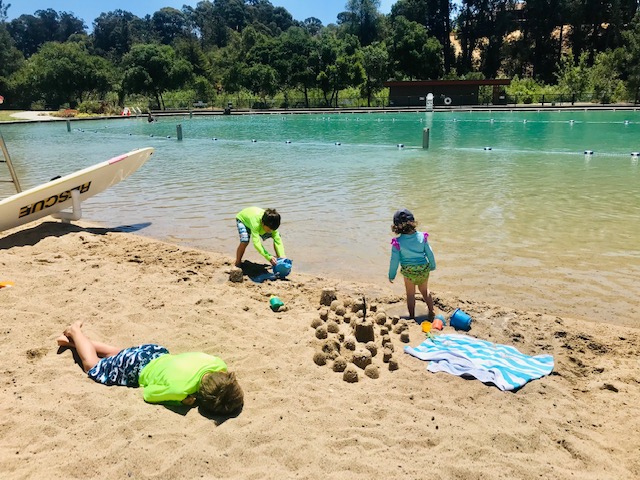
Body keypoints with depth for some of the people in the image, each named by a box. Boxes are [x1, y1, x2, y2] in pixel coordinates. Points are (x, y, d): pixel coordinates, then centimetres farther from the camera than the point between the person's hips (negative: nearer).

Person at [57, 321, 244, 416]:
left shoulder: (217, 363, -31)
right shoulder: (180, 388, -45)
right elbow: (147, 393, -24)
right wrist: (183, 400, -32)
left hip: (157, 353, 5)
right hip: (138, 369, -5)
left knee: (116, 355, 35)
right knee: (92, 366, 25)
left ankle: (72, 341, 49)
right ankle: (75, 331, 42)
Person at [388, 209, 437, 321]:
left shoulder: (398, 242, -20)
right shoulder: (421, 236, -13)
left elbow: (395, 260, -12)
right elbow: (429, 253, -2)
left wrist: (391, 275, 2)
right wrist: (432, 266, 16)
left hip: (409, 272, -2)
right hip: (424, 269, 3)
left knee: (410, 294, 17)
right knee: (425, 290, 26)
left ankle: (412, 317, 28)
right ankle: (431, 313, 36)